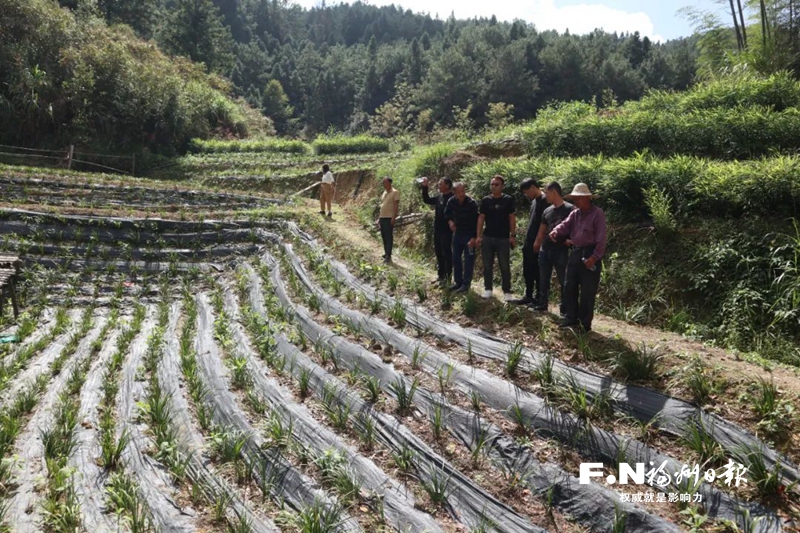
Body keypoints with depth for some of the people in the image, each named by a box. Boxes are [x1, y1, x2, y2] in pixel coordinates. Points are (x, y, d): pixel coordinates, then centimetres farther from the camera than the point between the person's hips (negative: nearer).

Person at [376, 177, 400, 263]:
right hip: (382, 218, 8)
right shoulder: (384, 192, 18)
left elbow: (396, 205, -11)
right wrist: (378, 218, 18)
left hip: (389, 218, -8)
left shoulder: (395, 192, -6)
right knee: (384, 237, 10)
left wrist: (393, 217, -19)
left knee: (389, 237, -8)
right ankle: (386, 254, 18)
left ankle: (388, 256, -8)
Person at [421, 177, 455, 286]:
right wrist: (425, 187, 12)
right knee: (439, 253, 14)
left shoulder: (452, 198, -14)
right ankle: (441, 275, 23)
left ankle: (447, 277, 4)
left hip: (446, 230, -9)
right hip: (437, 229, 9)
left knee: (446, 253, -2)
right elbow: (426, 200, 21)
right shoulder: (439, 197, 12)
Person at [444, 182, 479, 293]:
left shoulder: (472, 204, -22)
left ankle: (466, 284, 4)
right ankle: (458, 282, 23)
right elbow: (447, 213, 12)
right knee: (456, 259, 11)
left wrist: (474, 238, -21)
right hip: (457, 232, 6)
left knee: (468, 260, -3)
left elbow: (476, 221, -18)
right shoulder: (451, 202, -8)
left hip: (469, 235, -6)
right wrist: (450, 221, -8)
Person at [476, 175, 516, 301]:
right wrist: (478, 236, -2)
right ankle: (487, 289, 18)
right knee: (487, 265, 7)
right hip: (487, 237, 2)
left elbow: (512, 218, 0)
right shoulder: (485, 200, 4)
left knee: (505, 266, 2)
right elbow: (481, 218, 5)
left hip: (503, 238, -2)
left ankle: (507, 291, 9)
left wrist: (513, 235, -6)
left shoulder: (508, 200, -1)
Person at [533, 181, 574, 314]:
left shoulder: (569, 209, -8)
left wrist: (571, 240, -18)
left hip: (561, 250, -6)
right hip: (545, 249, 6)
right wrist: (536, 244, 12)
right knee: (543, 279, 11)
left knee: (564, 281, 1)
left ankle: (565, 309, 8)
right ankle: (542, 304, 22)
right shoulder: (547, 211, 11)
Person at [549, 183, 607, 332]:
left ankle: (585, 323, 8)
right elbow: (565, 225, 2)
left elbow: (601, 238, -15)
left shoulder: (597, 213, -10)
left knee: (587, 291, -1)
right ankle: (572, 318, 22)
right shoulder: (575, 214, 13)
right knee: (569, 287, 11)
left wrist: (595, 257, -21)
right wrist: (556, 232, -21)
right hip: (575, 253, 8)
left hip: (590, 254, -8)